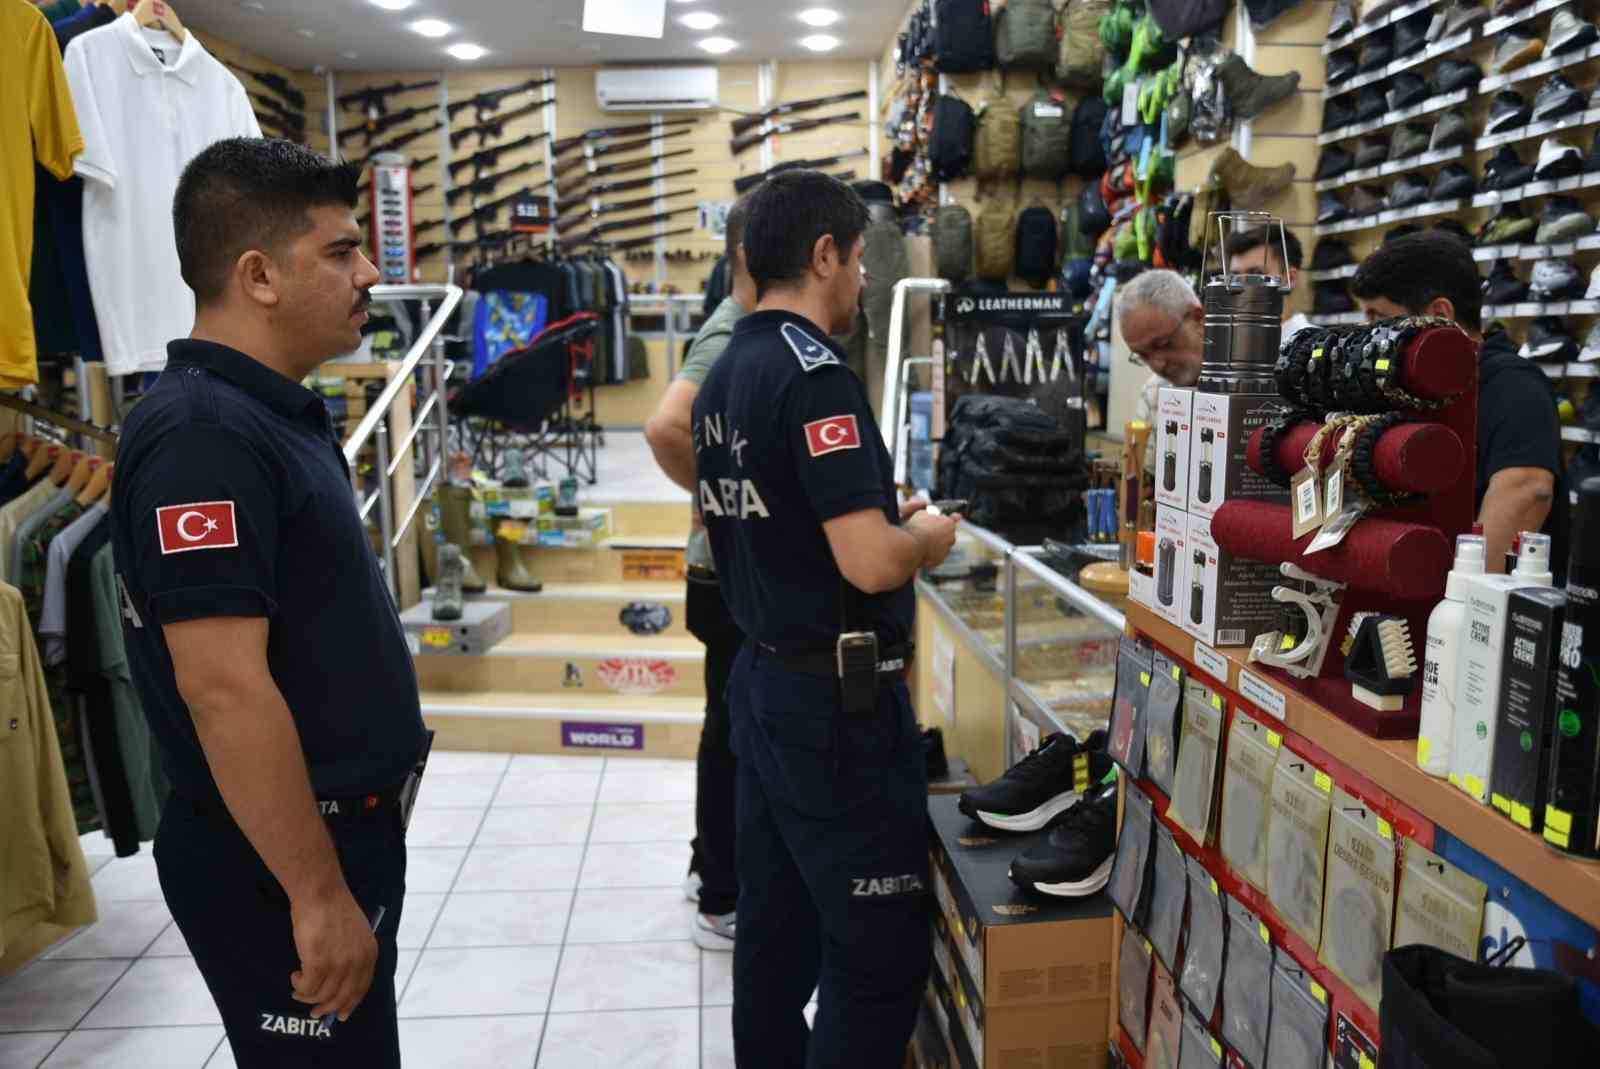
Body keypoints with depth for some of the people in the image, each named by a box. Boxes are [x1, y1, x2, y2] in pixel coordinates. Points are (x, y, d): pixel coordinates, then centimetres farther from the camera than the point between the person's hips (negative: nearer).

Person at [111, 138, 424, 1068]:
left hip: (341, 823, 9)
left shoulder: (282, 413, 9)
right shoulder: (204, 434, -22)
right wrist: (317, 894, -24)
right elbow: (223, 685, -27)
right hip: (276, 858, -9)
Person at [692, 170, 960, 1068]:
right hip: (840, 699, -9)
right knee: (881, 952, 3)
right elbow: (869, 564, -25)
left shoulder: (726, 374, 10)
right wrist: (928, 537, -5)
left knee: (778, 927, 19)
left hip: (764, 681, 9)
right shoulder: (816, 373, -18)